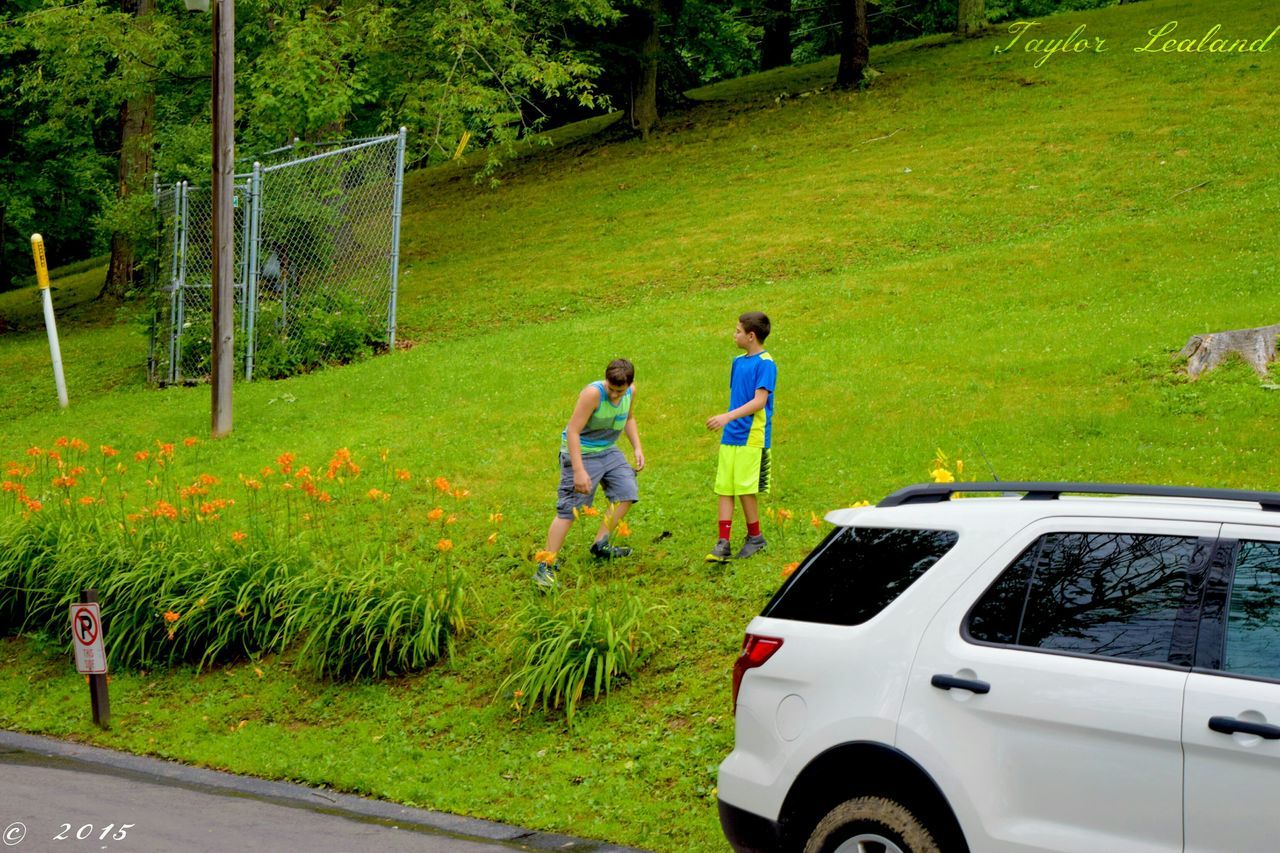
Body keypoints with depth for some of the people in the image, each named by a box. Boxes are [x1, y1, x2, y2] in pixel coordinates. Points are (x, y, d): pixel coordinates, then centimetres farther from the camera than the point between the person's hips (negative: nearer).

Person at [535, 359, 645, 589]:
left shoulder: (631, 391, -5)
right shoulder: (593, 393, -28)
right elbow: (573, 431, -28)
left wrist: (637, 447, 8)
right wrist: (579, 470, -32)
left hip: (608, 450, 7)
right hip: (581, 452, -7)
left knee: (627, 492, 5)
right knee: (568, 509, -10)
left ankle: (600, 544, 19)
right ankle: (546, 566, -7)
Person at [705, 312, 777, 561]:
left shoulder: (765, 363, -11)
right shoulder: (738, 361, 14)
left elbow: (759, 401, -19)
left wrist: (728, 416, -28)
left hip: (752, 437, -7)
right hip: (730, 437, 7)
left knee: (745, 488, -3)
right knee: (724, 488, 3)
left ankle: (755, 538, 15)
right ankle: (722, 543, 3)